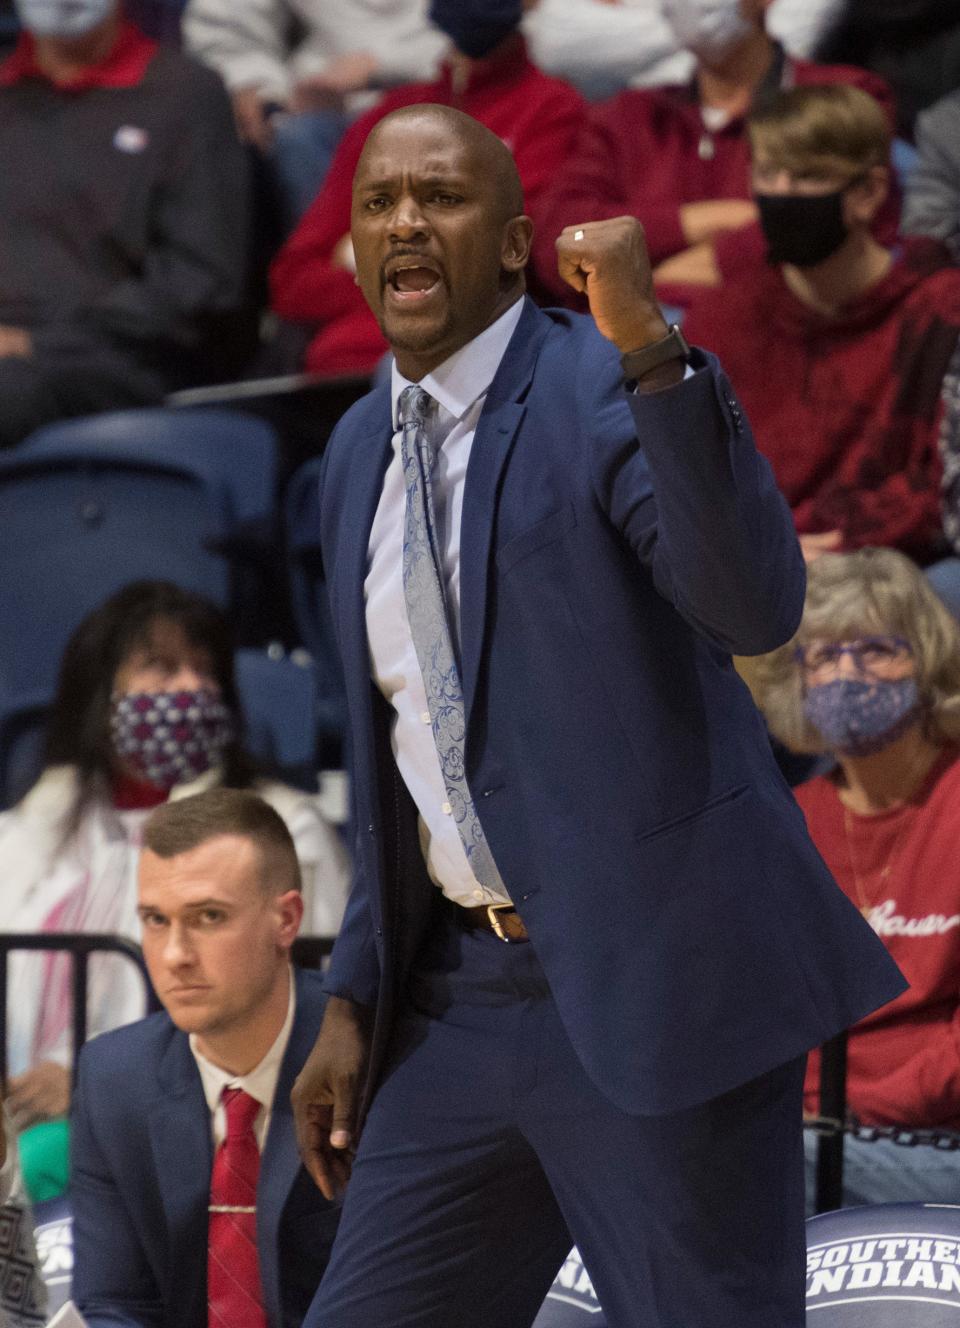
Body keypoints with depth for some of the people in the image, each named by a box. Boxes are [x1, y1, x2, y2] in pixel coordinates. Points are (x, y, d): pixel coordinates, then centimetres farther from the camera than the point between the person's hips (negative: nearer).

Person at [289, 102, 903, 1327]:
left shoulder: (612, 389, -9)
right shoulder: (361, 455, 14)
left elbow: (755, 608, -26)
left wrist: (648, 349, -34)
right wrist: (354, 998, 16)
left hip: (659, 983, -7)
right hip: (467, 991, 7)